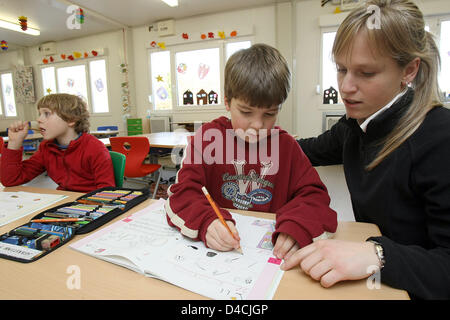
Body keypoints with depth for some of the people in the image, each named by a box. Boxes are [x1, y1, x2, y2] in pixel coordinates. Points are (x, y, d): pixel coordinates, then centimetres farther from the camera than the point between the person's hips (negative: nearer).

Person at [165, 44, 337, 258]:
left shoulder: (286, 145, 4)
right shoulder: (208, 137, -1)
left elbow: (313, 194, 1)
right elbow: (183, 191, -8)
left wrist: (298, 226, -21)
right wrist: (207, 222, -29)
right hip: (217, 249, 0)